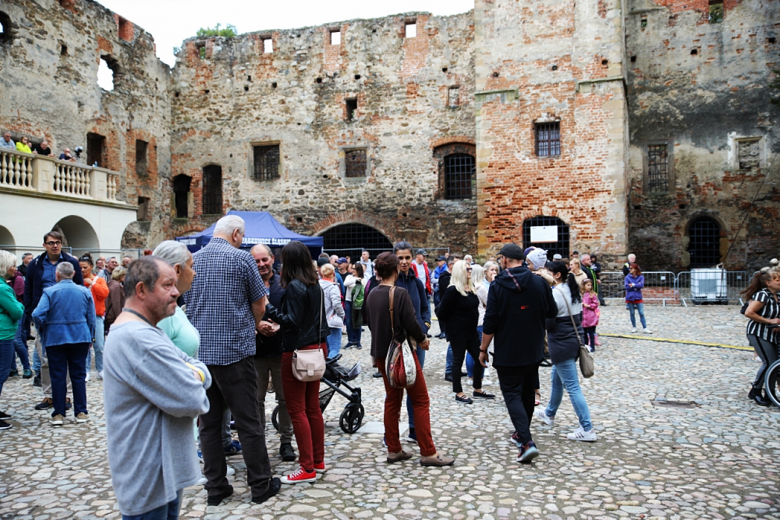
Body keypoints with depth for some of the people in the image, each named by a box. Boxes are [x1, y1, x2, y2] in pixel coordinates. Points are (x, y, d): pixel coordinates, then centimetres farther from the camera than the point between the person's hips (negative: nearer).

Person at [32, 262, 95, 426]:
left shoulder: (49, 292, -7)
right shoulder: (84, 291, 1)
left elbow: (38, 315, -16)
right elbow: (91, 318, 4)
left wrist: (42, 332, 3)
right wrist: (90, 338, 15)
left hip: (55, 339, -2)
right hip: (80, 338, 2)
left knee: (58, 377, 6)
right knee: (78, 376, 8)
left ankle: (58, 414, 11)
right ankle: (81, 412, 11)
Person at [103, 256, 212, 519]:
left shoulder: (139, 330, 10)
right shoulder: (139, 338, -26)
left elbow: (201, 369, 7)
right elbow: (192, 401, -28)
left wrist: (195, 374, -15)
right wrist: (195, 386, -6)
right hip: (149, 478, -10)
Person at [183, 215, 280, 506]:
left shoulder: (192, 261, 7)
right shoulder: (241, 259, -7)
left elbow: (188, 303, 17)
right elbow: (259, 304, -1)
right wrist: (252, 328, 18)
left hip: (200, 352, 5)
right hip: (236, 351, -5)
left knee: (209, 424, 11)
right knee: (248, 422, 4)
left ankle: (215, 488, 18)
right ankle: (261, 485, 13)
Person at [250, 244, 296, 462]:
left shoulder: (284, 284, 3)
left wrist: (279, 325, -15)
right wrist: (257, 325, -16)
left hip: (281, 350, 0)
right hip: (256, 351, 0)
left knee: (285, 399, 8)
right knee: (256, 399, 9)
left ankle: (286, 441, 21)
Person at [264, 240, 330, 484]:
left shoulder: (294, 287, -16)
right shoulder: (315, 285, 9)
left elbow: (292, 321, -20)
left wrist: (269, 308, -17)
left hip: (298, 352, -9)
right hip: (317, 349, 9)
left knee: (297, 410, 0)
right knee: (312, 407, 15)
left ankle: (308, 468, 5)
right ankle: (318, 460, 24)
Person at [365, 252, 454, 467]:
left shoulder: (372, 294, 4)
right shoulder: (400, 293, -16)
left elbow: (370, 323, 12)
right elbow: (411, 323, -18)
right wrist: (422, 338, 0)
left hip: (382, 353, 7)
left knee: (392, 399, 16)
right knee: (421, 400, 2)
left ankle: (393, 449, 20)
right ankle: (427, 452, 5)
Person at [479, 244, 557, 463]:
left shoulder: (498, 286, -13)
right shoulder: (539, 283, -3)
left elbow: (490, 323, -14)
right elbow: (552, 312, 7)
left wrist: (483, 349, -3)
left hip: (507, 353, -5)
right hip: (534, 351, 5)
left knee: (513, 395, 0)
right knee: (527, 394, 19)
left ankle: (527, 442, -12)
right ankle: (521, 433, 34)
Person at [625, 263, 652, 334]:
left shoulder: (641, 277, -1)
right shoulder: (627, 277, -1)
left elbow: (641, 285, -16)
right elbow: (627, 286, -13)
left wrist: (633, 285, -16)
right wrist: (636, 286, -11)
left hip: (638, 298, 0)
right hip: (630, 298, 1)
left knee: (641, 313, -2)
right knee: (632, 313, 10)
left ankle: (645, 328, 1)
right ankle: (634, 327, 22)